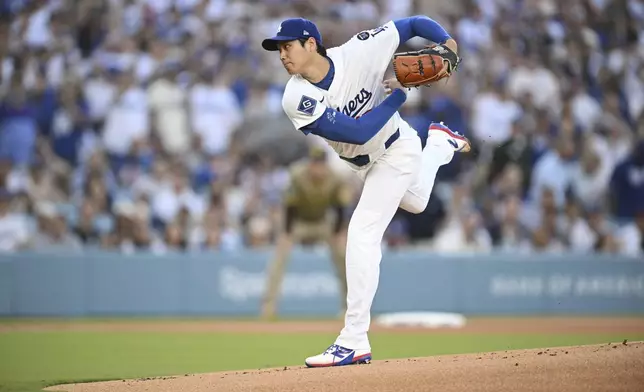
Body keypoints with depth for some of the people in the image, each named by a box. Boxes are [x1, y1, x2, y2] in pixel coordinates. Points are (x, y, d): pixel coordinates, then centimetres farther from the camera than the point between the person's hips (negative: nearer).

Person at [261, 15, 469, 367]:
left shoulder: (357, 53, -27)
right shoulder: (297, 99, -24)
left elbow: (412, 24, -17)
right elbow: (358, 132, -28)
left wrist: (445, 40, -35)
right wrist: (397, 94, -26)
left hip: (397, 150, -5)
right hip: (362, 162, 5)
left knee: (362, 233, -17)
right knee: (414, 202, 31)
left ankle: (354, 342, -15)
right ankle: (437, 142, 59)